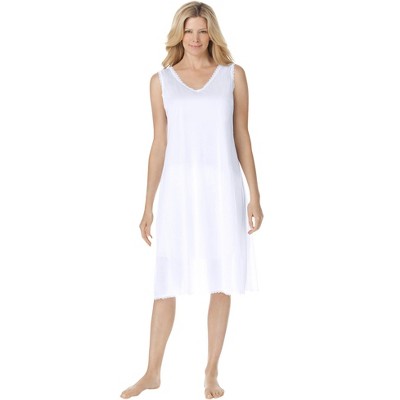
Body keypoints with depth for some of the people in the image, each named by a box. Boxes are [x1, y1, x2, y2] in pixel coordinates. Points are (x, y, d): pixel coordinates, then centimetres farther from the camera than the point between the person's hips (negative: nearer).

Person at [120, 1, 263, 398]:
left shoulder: (234, 75, 4)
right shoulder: (161, 80, 5)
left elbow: (242, 138, 5)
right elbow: (159, 144, 6)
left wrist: (255, 196, 0)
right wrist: (148, 205, 3)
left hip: (222, 187, 0)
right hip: (179, 188, 0)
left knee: (222, 283, 5)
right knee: (167, 283, 3)